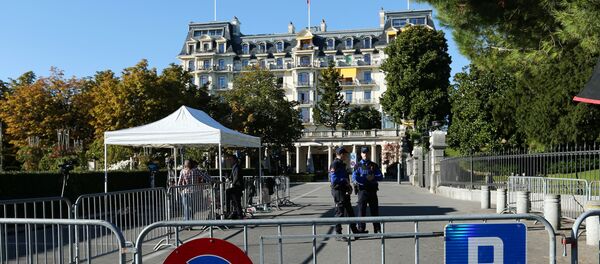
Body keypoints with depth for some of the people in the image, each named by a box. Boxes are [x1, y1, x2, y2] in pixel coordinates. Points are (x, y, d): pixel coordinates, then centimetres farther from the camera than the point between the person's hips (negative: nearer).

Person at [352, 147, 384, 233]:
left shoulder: (374, 165, 13)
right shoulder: (358, 165, 5)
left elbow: (381, 176, 5)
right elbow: (354, 178, -8)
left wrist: (373, 177, -16)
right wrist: (366, 179, -15)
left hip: (372, 190, 3)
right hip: (362, 190, -2)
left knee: (375, 211, 6)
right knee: (362, 211, 0)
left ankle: (377, 229, 13)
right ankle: (361, 229, 8)